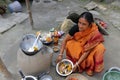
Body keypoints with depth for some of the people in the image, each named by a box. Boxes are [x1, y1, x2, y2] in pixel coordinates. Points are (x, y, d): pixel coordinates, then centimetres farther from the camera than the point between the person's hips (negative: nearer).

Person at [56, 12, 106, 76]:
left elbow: (87, 51, -29)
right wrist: (60, 54, -21)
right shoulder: (76, 27, -27)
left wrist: (77, 63, -32)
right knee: (69, 44, -29)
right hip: (77, 44, 2)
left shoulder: (94, 33, -33)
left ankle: (89, 67, -8)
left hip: (89, 49, -1)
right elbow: (65, 40, -16)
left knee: (100, 48, -31)